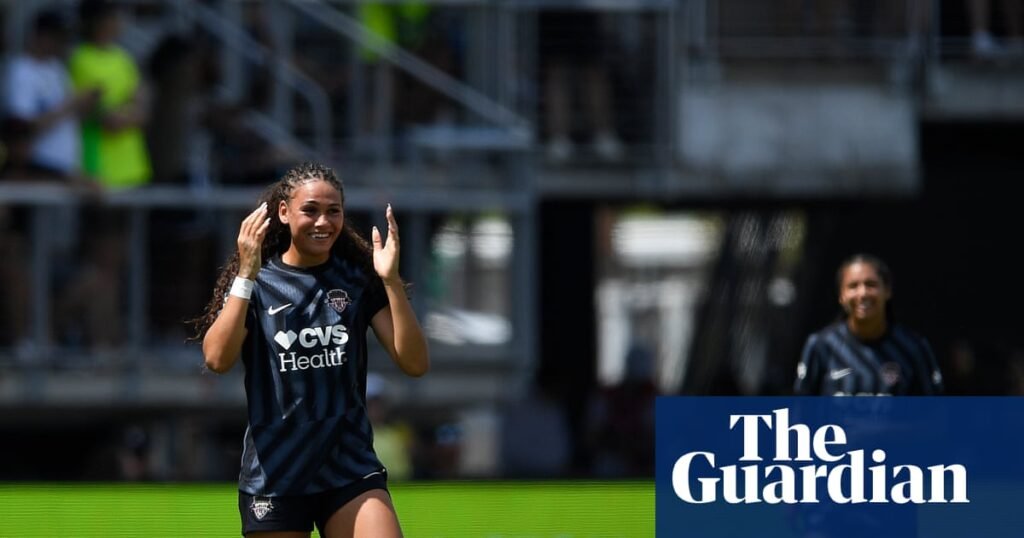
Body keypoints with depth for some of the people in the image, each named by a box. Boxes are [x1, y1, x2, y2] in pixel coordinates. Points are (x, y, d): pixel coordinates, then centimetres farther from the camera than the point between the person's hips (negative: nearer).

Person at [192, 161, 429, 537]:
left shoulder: (359, 280, 3)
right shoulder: (258, 282, -1)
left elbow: (415, 364, -5)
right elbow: (217, 359, -17)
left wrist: (391, 280, -15)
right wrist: (247, 276, -23)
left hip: (351, 468, 1)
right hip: (273, 475, -1)